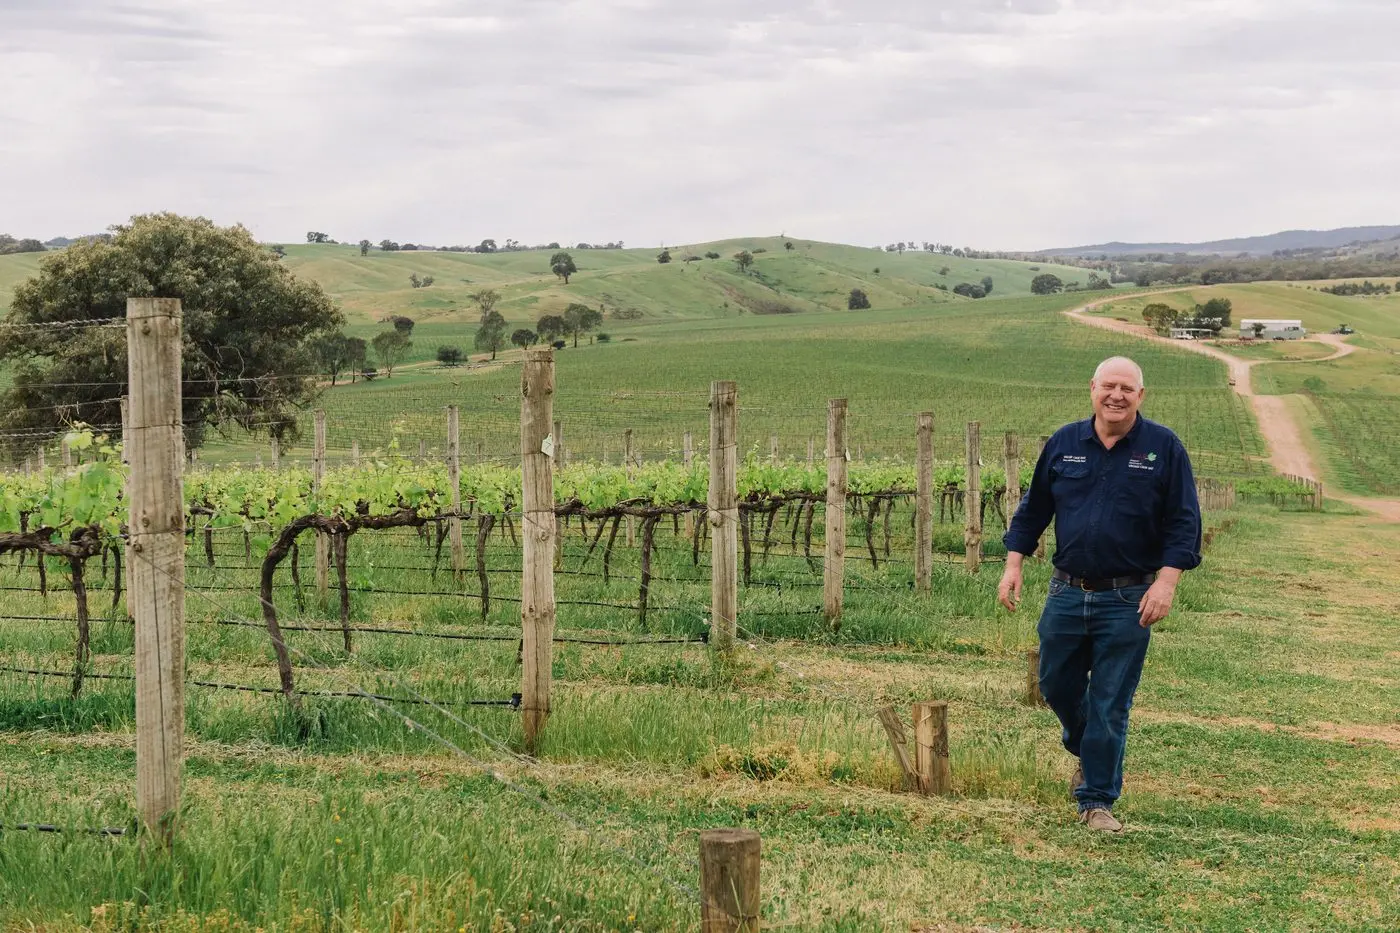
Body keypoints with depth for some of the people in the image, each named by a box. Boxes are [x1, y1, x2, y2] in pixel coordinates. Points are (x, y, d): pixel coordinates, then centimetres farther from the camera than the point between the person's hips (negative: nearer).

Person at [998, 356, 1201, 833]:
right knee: (1057, 687, 14)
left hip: (1128, 600, -3)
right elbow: (1033, 508, 14)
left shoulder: (1164, 447, -3)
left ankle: (1098, 801, 12)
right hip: (1067, 593, 3)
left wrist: (1166, 580, -13)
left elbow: (1183, 522, -3)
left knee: (1109, 705, 0)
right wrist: (1013, 565, 8)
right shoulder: (1063, 443, 5)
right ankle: (1085, 751, 43)